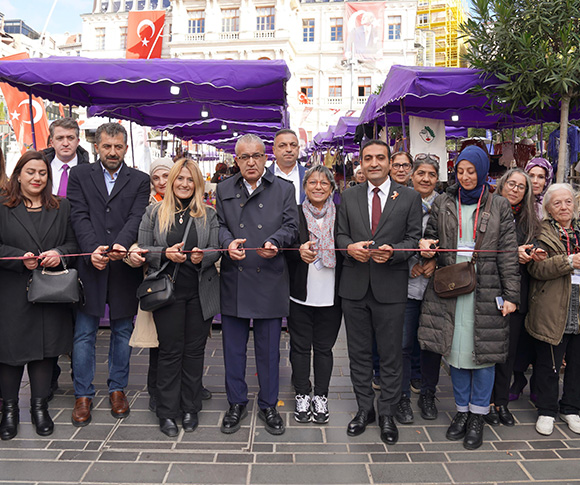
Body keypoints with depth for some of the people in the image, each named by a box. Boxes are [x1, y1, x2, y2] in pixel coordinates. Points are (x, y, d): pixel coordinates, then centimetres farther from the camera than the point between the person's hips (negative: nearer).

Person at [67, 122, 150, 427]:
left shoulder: (139, 180, 8)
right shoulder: (80, 175, 9)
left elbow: (136, 218, -6)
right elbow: (79, 216, -3)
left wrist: (121, 245, -25)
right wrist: (92, 249, -18)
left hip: (124, 267, 1)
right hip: (89, 265, 0)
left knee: (122, 331, 10)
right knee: (84, 334, 5)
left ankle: (117, 389, 26)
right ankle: (83, 395, 18)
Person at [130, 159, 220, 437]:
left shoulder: (208, 215, 8)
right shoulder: (154, 213, 6)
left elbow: (216, 249, 3)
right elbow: (143, 250, 3)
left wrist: (202, 256, -18)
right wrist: (166, 254, -16)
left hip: (201, 292, 1)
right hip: (167, 290, -1)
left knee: (194, 350, 8)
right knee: (170, 351, 4)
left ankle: (190, 409, 22)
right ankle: (167, 413, 17)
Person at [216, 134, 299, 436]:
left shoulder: (284, 189, 6)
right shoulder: (224, 189, 11)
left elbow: (290, 227, 0)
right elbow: (220, 225, 7)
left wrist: (274, 242, -20)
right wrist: (228, 243, -15)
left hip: (269, 281, -1)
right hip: (233, 280, 2)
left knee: (269, 349, 8)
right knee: (233, 347, 10)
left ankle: (268, 406, 25)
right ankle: (236, 404, 28)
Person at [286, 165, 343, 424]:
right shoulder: (294, 214, 2)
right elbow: (285, 247, -3)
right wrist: (299, 250, -23)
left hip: (331, 296, 1)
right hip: (300, 294, 0)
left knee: (324, 347, 10)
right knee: (300, 346, 9)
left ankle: (321, 397, 25)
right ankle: (302, 396, 25)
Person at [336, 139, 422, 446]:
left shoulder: (409, 197, 2)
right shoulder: (349, 197, 9)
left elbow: (414, 239, -1)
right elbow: (341, 234, 8)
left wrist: (392, 251, -19)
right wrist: (350, 247, -14)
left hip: (390, 287, -2)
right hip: (354, 286, 3)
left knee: (390, 355, 7)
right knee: (359, 353, 13)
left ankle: (387, 414, 24)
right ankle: (365, 409, 30)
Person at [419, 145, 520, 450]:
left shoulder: (499, 207, 4)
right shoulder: (443, 203, 8)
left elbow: (508, 254, 1)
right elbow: (431, 236, 18)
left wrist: (511, 295, -4)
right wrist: (426, 244, -7)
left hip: (485, 290, -2)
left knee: (484, 350, 3)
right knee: (455, 349, 8)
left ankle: (477, 417, 18)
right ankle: (462, 410, 25)